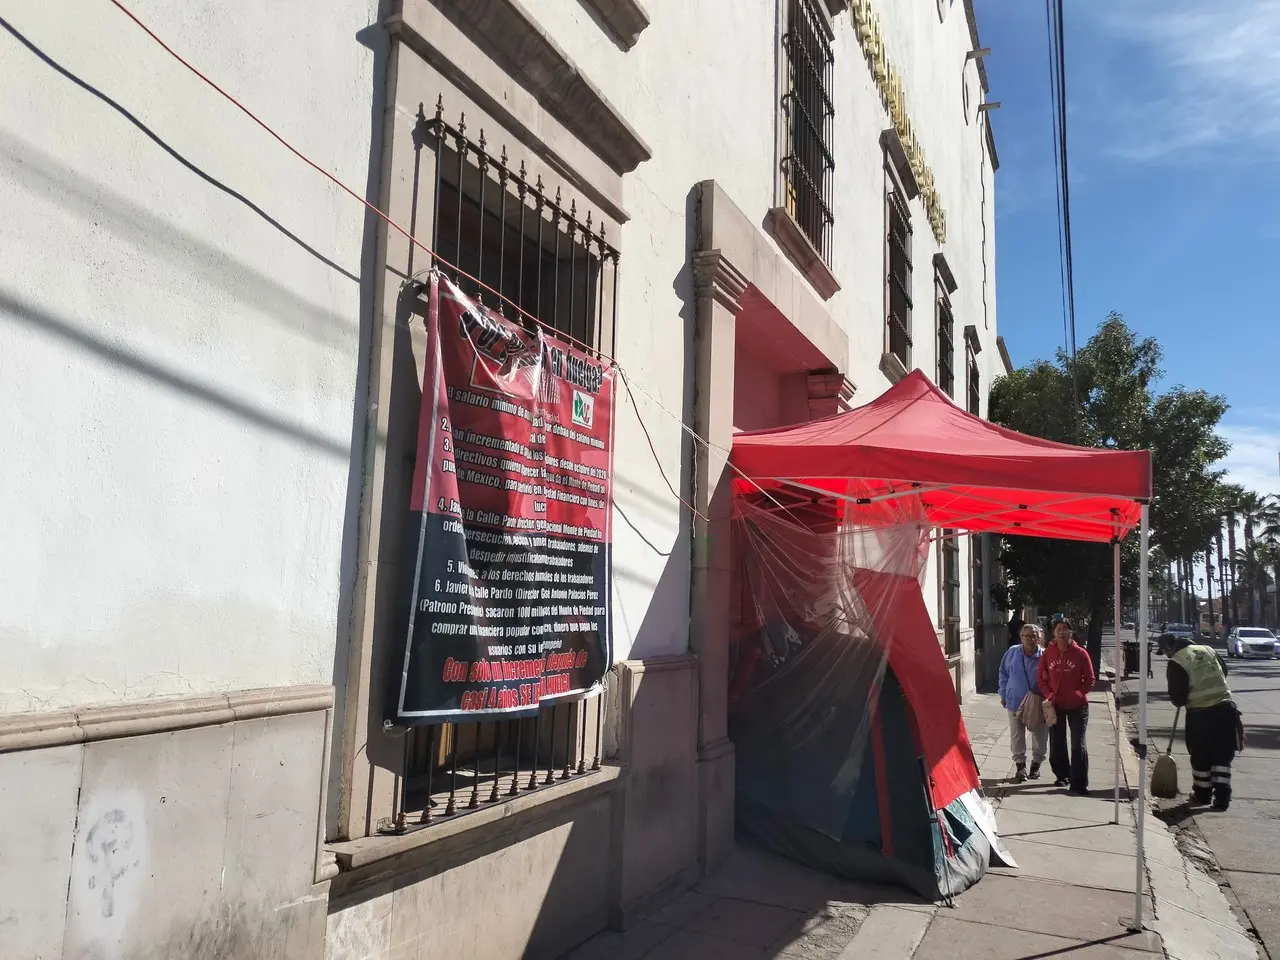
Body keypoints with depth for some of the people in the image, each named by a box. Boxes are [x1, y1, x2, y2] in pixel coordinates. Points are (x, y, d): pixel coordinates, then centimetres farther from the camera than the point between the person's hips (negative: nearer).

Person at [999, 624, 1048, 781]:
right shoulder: (1012, 652, -2)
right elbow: (1003, 673, 9)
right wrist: (1003, 694, 8)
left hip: (1038, 704, -1)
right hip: (1015, 702, 1)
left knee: (1039, 736, 9)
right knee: (1017, 736, 7)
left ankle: (1036, 764, 28)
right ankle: (1020, 765, 21)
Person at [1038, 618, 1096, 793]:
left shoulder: (1080, 653, -7)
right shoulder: (1048, 653, -1)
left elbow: (1090, 680, -4)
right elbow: (1042, 678, 5)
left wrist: (1078, 694, -18)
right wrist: (1049, 695, -10)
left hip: (1077, 705, -3)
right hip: (1055, 706, 3)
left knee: (1078, 744, -3)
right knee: (1057, 743, 13)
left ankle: (1079, 783, 2)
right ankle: (1063, 776, 30)